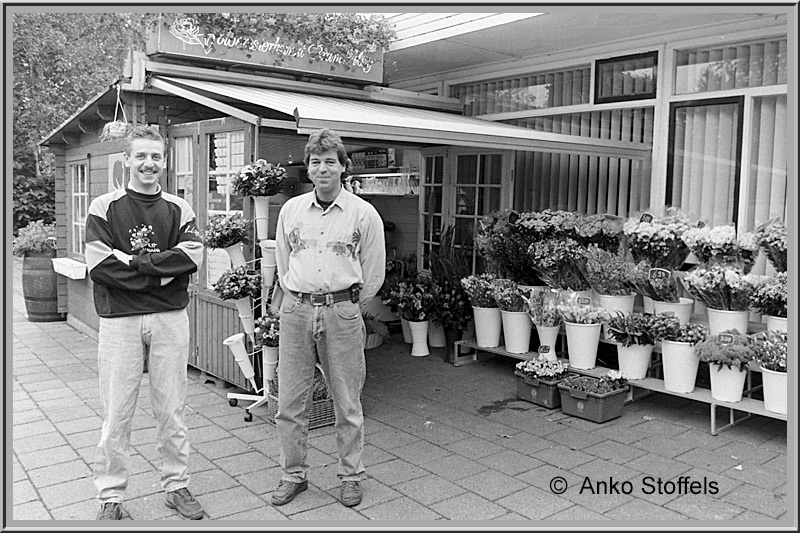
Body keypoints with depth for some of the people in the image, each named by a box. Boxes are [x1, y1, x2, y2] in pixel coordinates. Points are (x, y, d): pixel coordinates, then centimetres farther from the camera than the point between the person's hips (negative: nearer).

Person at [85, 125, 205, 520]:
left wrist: (134, 260, -13)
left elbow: (192, 256, -9)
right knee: (117, 413, 5)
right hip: (119, 320, -1)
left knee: (171, 409, 10)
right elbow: (99, 265, -11)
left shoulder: (179, 210, 7)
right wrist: (160, 273, -12)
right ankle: (110, 497, 20)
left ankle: (176, 485, 25)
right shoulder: (105, 207, 1)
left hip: (170, 319, 2)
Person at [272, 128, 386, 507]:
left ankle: (351, 476, 22)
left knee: (347, 403, 6)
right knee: (290, 402, 7)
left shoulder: (364, 214, -1)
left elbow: (373, 275, 5)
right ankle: (293, 475, 24)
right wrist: (300, 301, 12)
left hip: (343, 313, -2)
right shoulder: (291, 210, 7)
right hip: (295, 311, 3)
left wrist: (345, 307, 8)